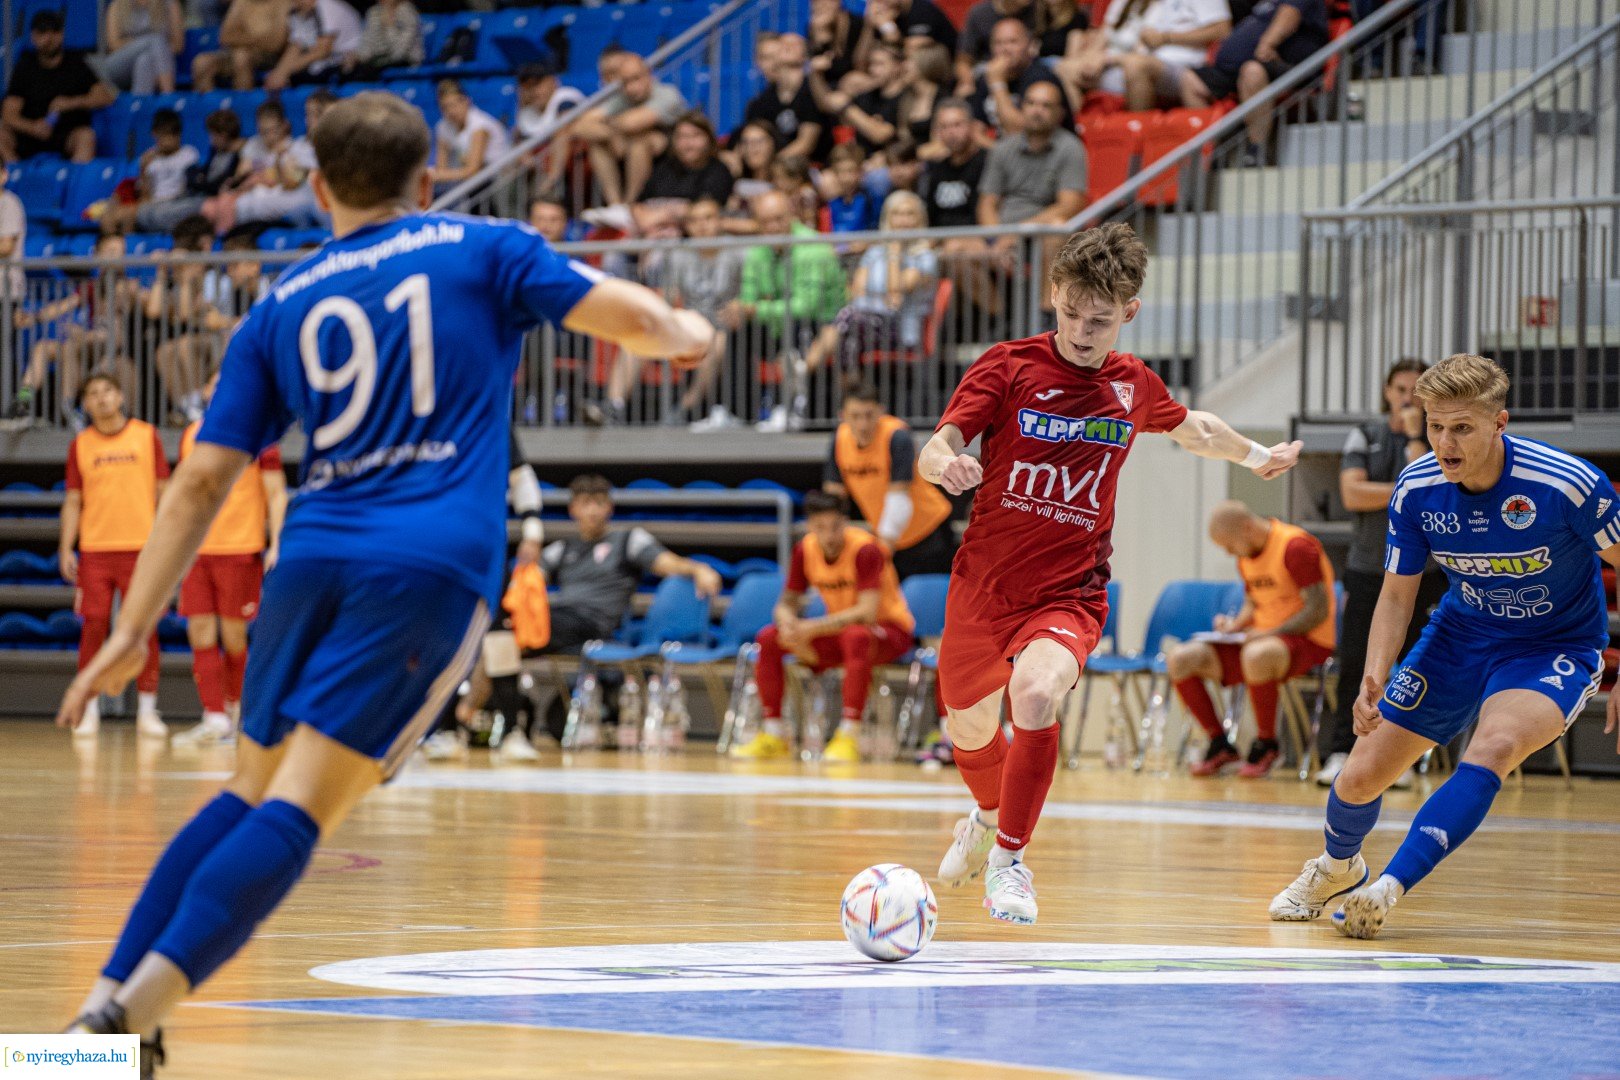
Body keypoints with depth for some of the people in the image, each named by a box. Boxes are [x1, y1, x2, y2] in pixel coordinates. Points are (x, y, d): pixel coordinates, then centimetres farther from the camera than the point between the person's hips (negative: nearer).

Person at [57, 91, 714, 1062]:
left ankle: (110, 999, 8)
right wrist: (686, 334, 32)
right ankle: (136, 1010, -23)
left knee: (249, 793, 18)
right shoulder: (481, 251, 10)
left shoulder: (281, 309, 16)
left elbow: (202, 481, 13)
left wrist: (133, 633, 14)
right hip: (433, 566, -4)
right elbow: (634, 319, 7)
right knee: (298, 807, -11)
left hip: (313, 556, 4)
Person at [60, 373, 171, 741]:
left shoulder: (147, 436, 4)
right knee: (93, 628, -2)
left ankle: (147, 712, 4)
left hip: (141, 548, -1)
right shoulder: (80, 445, 8)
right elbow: (73, 501, 10)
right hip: (94, 550, 1)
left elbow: (162, 493, 6)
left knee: (145, 629, -2)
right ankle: (90, 712, 5)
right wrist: (66, 549, 1)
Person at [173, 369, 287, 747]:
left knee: (233, 637, 1)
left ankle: (233, 710, 19)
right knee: (201, 637, -4)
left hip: (240, 549, -4)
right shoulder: (191, 435, 13)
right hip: (197, 550, 4)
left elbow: (276, 494, -2)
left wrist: (275, 543, -12)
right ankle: (214, 719, -5)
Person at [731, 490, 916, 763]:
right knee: (768, 638, -10)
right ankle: (772, 736, -6)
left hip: (891, 630, -6)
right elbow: (787, 603, 3)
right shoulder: (805, 550, -5)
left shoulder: (865, 549, -23)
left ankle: (849, 737, -37)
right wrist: (789, 625, -22)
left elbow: (867, 613, -30)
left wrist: (812, 628, -33)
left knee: (856, 636, -41)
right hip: (839, 632, 6)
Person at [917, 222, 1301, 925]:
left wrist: (1255, 455, 32)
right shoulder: (1008, 366, -8)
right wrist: (944, 462, -39)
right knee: (970, 727, 16)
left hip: (1070, 593, -1)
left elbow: (1188, 426, 25)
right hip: (982, 584, 1)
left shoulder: (1134, 385, 1)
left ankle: (1009, 858, -11)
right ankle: (989, 820, 53)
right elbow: (934, 449, -17)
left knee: (1036, 696, -30)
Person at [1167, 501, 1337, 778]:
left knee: (1256, 655, -43)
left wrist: (1269, 632, -23)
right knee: (1181, 658, -9)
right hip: (1261, 639, 8)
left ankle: (1266, 744, -21)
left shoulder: (1295, 546, -15)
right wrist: (1235, 625, 3)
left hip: (1306, 641, -8)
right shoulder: (1246, 555, 12)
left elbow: (1318, 610, -18)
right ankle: (1220, 744, -2)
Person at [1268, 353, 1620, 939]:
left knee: (1494, 747, -35)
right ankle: (1337, 868, 37)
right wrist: (1375, 677, -22)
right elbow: (1396, 595, -5)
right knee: (1359, 779, 2)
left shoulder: (1569, 484, -28)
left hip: (1555, 647, -4)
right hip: (1459, 637, 4)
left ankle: (1389, 887, -34)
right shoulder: (1416, 489, -16)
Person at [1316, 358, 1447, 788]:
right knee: (1353, 667, -5)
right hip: (1367, 570, 1)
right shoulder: (1365, 437, 7)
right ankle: (1341, 753, -3)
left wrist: (1414, 437, -12)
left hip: (1421, 572, -1)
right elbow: (1353, 493, -7)